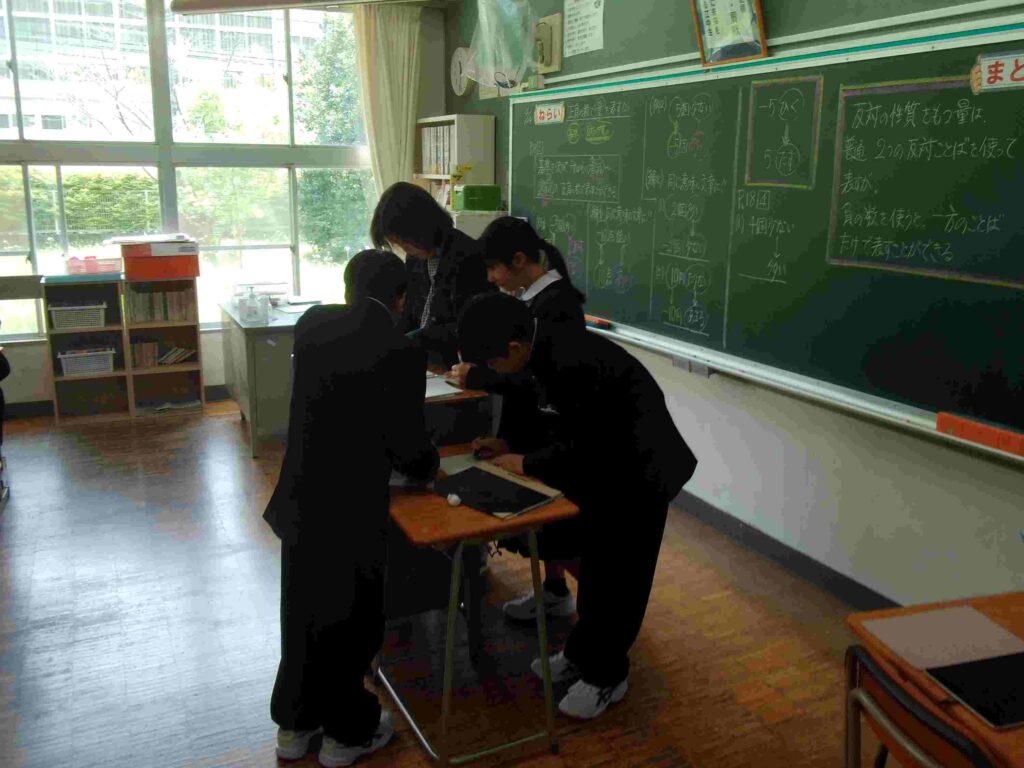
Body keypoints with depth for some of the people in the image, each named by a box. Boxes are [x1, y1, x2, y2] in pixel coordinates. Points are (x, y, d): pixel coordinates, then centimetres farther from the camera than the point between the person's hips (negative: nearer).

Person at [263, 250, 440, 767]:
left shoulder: (312, 324, -1)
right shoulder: (401, 352, -18)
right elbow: (407, 445, -15)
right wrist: (429, 467, 8)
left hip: (299, 500, 6)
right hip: (350, 510, -6)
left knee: (303, 615, 22)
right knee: (351, 622, 14)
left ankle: (294, 723, 39)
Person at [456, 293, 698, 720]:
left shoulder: (572, 362, -32)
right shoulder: (548, 348, -3)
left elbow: (582, 446, -26)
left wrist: (526, 464, -13)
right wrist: (509, 443, 2)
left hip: (639, 469, -9)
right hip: (606, 459, 9)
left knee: (619, 574, 5)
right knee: (594, 567, 20)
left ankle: (606, 676, 23)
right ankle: (583, 652, 37)